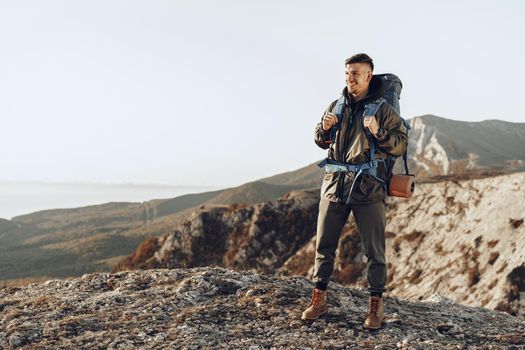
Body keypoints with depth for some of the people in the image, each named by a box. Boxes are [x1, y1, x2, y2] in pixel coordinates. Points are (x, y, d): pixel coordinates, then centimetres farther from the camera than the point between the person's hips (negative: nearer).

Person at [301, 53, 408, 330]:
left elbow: (401, 144, -2)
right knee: (324, 244, 7)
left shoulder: (383, 109, 1)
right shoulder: (336, 106, 12)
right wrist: (325, 128, -2)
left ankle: (376, 305, 12)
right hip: (335, 182, 4)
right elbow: (321, 142, 20)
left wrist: (379, 133, -18)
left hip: (368, 186, -4)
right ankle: (319, 300, 18)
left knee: (374, 248, 1)